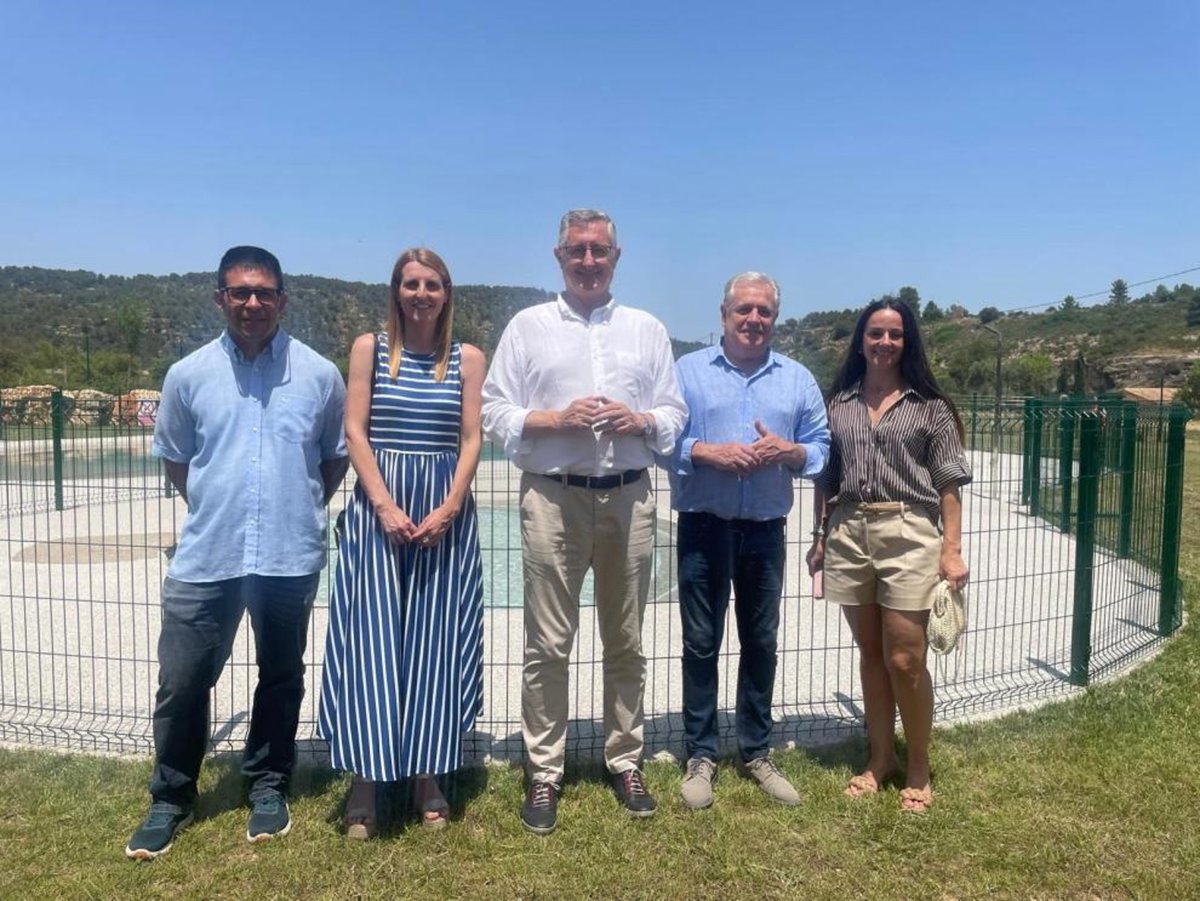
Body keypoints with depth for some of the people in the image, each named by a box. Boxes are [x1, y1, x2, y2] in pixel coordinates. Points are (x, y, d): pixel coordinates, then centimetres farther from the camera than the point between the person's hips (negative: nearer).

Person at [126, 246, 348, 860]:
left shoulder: (319, 375, -1)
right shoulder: (188, 376, 1)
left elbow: (336, 456, 10)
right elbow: (174, 457, 14)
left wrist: (301, 509, 6)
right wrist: (214, 509, 10)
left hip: (290, 557, 0)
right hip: (206, 557, 1)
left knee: (281, 677, 13)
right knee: (182, 682, 6)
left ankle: (267, 787, 33)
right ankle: (171, 798, 28)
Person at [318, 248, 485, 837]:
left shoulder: (468, 358, 8)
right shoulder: (370, 348, 6)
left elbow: (471, 440, 2)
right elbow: (355, 431, -1)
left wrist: (447, 509, -11)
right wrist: (385, 506, -12)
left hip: (446, 510, 1)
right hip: (378, 504, -1)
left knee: (435, 640, 5)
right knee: (372, 638, -2)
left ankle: (427, 776, 17)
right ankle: (364, 782, 8)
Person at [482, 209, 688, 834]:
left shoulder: (648, 330, 12)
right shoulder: (528, 326, 5)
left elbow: (674, 414, 9)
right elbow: (495, 415, -1)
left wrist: (638, 420, -11)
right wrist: (557, 419, -15)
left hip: (629, 498, 2)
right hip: (553, 498, -2)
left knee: (625, 641, 12)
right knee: (548, 644, 3)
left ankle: (625, 762, 27)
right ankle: (544, 772, 16)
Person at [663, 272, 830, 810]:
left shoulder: (798, 379, 8)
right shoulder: (688, 371, 1)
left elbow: (822, 448, 5)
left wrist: (788, 451, -14)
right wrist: (708, 451, -20)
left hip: (765, 530, 3)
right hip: (703, 527, -2)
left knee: (760, 643, 11)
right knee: (701, 643, 5)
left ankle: (756, 752, 27)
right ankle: (700, 756, 18)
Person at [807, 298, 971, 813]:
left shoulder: (929, 407, 3)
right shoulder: (838, 403, 10)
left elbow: (949, 484, 0)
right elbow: (825, 477, 13)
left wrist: (951, 550, -7)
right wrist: (819, 537, 8)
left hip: (908, 534, -3)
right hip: (848, 533, 3)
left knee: (904, 660, -2)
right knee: (870, 655, 12)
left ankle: (918, 768, 19)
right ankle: (880, 758, 27)